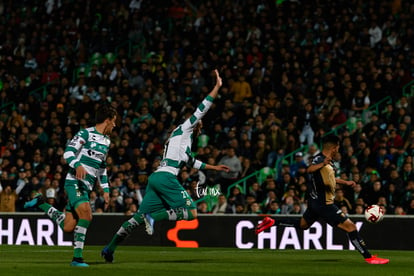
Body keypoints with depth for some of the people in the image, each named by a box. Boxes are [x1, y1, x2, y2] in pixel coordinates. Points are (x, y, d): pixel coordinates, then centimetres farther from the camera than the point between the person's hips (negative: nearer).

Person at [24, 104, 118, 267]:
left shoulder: (106, 141, 21)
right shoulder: (86, 134, -5)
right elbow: (68, 152, -14)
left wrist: (105, 189, 23)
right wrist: (78, 165, -33)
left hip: (86, 186, 8)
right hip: (75, 182, -8)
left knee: (68, 227, 2)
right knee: (86, 215, -27)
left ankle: (41, 204, 23)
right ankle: (77, 257, -24)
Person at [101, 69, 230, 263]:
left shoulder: (182, 139, 31)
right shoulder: (184, 130, 7)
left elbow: (191, 162, 44)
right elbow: (201, 110, 0)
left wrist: (214, 167, 47)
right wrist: (217, 87, 2)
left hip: (156, 178, 9)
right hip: (166, 177, -9)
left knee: (139, 217, 7)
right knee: (191, 212, -10)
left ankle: (110, 248, 4)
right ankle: (154, 218, -21)